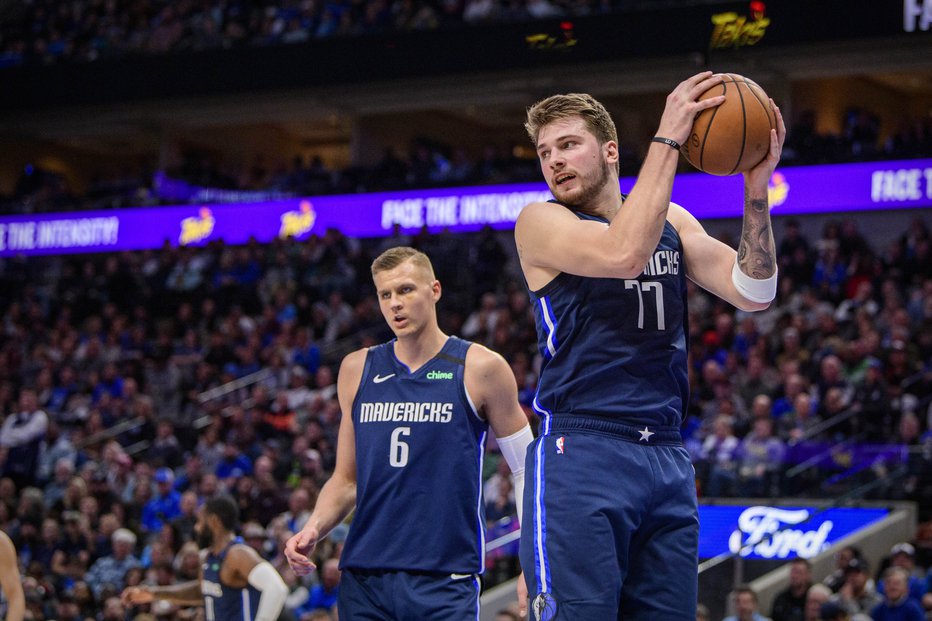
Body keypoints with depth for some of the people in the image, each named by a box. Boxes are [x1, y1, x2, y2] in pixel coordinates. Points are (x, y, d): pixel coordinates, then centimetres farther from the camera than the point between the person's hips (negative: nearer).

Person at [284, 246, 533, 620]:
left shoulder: (479, 369, 0)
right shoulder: (357, 370, 11)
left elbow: (526, 471, 4)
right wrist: (313, 529, 0)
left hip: (445, 580, -3)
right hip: (362, 574, 4)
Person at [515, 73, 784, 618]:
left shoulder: (672, 222, 16)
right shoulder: (540, 222, 0)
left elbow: (753, 293, 4)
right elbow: (623, 253, -19)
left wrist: (756, 190, -9)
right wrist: (667, 139, -16)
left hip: (668, 460, 5)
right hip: (581, 453, -5)